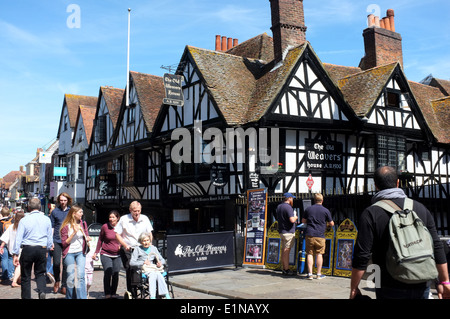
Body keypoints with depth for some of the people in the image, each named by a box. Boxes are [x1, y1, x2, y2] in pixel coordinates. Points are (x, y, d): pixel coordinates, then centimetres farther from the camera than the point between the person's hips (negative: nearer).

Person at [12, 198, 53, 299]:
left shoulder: (24, 220, -5)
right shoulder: (46, 219, 2)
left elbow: (18, 238, -6)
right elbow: (50, 237, 8)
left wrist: (15, 254, -2)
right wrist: (48, 249, 21)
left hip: (27, 250, -2)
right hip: (42, 249, 2)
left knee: (25, 276, 10)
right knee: (40, 273, 15)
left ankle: (26, 297, 13)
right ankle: (42, 292, -9)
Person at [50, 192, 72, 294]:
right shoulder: (55, 211, 4)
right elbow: (52, 227, 5)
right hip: (57, 241, -1)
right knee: (56, 263, -7)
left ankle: (63, 286, 14)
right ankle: (57, 281, 19)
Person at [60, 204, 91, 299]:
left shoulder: (83, 224, 8)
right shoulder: (66, 226, -4)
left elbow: (86, 237, 19)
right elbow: (64, 243, -6)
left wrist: (87, 239, -4)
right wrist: (74, 233, -16)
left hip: (80, 253, 2)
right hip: (69, 253, -2)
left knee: (80, 276, -10)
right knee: (71, 277, 1)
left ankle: (82, 297, -10)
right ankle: (70, 297, 17)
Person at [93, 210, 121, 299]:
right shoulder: (105, 227, -4)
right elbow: (100, 240, 8)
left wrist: (121, 245, -4)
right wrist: (96, 252, 9)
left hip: (117, 255, 2)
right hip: (106, 254, -2)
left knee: (116, 274, 1)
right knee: (108, 273, -11)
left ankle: (113, 293, 17)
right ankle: (107, 293, 3)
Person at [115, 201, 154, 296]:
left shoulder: (145, 219, 4)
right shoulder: (124, 219, -4)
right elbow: (117, 234, 1)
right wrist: (125, 245, -11)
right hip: (127, 249, -2)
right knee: (129, 271, -7)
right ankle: (132, 294, 0)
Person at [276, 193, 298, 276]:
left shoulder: (279, 206, 12)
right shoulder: (288, 207, -17)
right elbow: (292, 220, -26)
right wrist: (295, 217, -3)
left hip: (281, 231, 9)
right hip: (288, 232, -9)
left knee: (283, 250, 12)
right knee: (286, 251, -6)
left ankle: (284, 269, 17)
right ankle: (287, 270, -3)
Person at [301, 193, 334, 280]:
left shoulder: (308, 209, 5)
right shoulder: (326, 211, 0)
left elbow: (303, 221, 14)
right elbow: (331, 224, 7)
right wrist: (328, 223, 29)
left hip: (309, 235, 1)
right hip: (320, 235, -1)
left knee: (309, 254, 5)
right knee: (319, 254, 7)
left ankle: (310, 274, 3)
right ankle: (319, 274, 11)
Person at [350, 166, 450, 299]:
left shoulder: (370, 214, -8)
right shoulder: (421, 208, 5)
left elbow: (362, 256, -12)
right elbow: (437, 247, 5)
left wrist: (354, 288, -3)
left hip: (390, 289, -3)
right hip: (422, 287, 4)